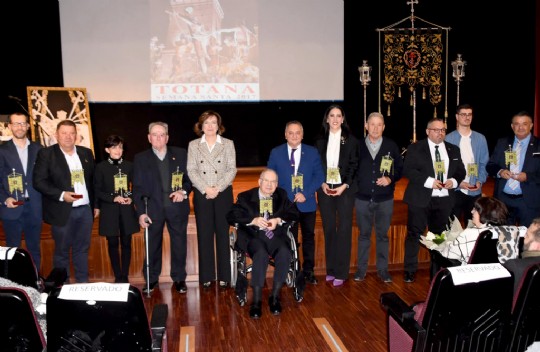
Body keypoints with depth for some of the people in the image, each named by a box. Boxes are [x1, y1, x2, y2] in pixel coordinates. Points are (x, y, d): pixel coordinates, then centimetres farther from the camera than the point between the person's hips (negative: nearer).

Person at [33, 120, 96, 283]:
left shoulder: (86, 153, 10)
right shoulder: (46, 153, -3)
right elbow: (39, 181, -9)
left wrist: (95, 204, 9)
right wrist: (61, 194, -19)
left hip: (85, 210, 4)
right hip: (62, 211, -4)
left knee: (82, 249, 12)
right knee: (62, 251, 7)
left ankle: (83, 283, 22)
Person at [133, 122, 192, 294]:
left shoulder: (181, 154, 3)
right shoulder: (140, 158, 3)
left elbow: (190, 178, 7)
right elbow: (137, 188, 0)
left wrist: (184, 191, -14)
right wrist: (141, 212, -8)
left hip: (177, 208, 0)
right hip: (153, 209, 0)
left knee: (179, 244, 8)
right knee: (152, 246, 10)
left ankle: (179, 278, 24)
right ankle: (151, 279, 26)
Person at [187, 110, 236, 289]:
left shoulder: (228, 144, 6)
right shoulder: (193, 145, 7)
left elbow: (232, 169, -1)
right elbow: (191, 170, 0)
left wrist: (217, 188, -12)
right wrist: (205, 189, -12)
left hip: (223, 193, 0)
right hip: (201, 194, 1)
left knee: (223, 234, 3)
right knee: (204, 235, 3)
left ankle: (224, 275, 11)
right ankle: (206, 276, 12)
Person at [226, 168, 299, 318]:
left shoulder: (282, 195, 17)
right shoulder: (245, 197, 8)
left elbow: (294, 214, 9)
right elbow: (231, 216, -3)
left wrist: (279, 220, -11)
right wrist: (253, 220, -17)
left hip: (275, 235, 2)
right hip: (253, 236, -2)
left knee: (285, 253, -30)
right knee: (261, 254, -35)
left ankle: (275, 297, -15)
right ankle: (256, 301, -26)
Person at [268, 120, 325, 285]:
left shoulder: (312, 152, 3)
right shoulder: (276, 153, 2)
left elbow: (319, 176, -2)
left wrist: (305, 193, -15)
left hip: (307, 203, 1)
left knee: (309, 237, 10)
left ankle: (308, 271, 22)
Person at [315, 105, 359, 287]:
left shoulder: (351, 140, 1)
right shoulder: (320, 140, 7)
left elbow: (354, 165, -1)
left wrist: (344, 186, -11)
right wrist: (322, 183, -6)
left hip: (344, 189, -2)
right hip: (325, 189, 2)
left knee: (344, 229, -1)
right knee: (329, 229, 7)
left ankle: (341, 272, 6)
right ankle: (330, 270, 16)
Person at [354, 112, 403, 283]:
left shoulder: (391, 146, 0)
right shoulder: (358, 146, 0)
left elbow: (400, 168, 5)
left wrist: (390, 179, -12)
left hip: (385, 199, 0)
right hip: (362, 198, 0)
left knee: (382, 235, 9)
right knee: (364, 234, 9)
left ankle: (382, 269, 20)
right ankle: (361, 269, 19)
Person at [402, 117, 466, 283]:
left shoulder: (453, 150, 12)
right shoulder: (415, 148, -2)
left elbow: (461, 171, 15)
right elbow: (407, 170, -10)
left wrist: (454, 181, -7)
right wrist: (429, 181, -19)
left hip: (444, 200, 4)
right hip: (420, 199, -4)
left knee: (439, 235, 12)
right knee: (414, 234, -1)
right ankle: (410, 270, 7)